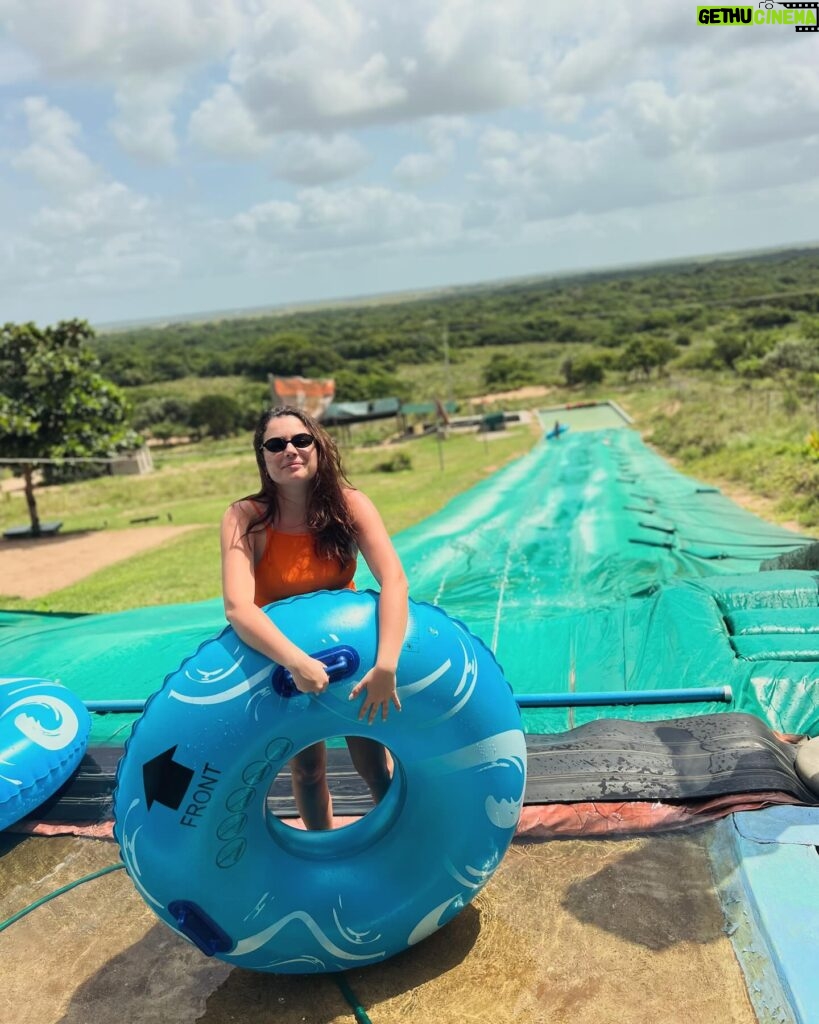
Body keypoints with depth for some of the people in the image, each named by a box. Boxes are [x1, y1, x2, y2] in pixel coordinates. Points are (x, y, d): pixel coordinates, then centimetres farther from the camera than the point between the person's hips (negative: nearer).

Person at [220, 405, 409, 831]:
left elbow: (394, 581, -32)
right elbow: (237, 607, -35)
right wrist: (297, 662, -47)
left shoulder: (349, 504, -21)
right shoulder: (245, 519, -23)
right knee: (307, 769, 14)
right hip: (282, 660, 0)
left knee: (374, 764, 8)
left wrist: (385, 667, -44)